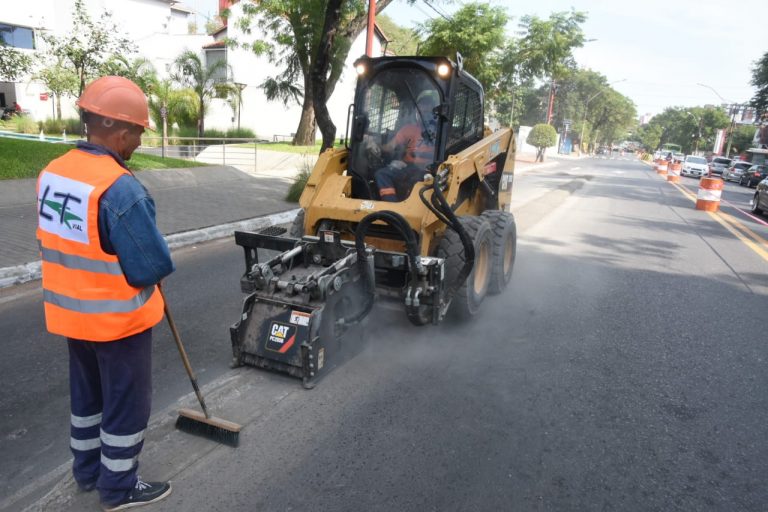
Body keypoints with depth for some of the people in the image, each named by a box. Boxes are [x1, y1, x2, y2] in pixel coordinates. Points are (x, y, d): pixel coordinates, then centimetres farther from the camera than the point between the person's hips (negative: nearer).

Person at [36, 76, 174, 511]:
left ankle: (88, 470, 43)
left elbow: (68, 244, 9)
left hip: (71, 311, 8)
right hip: (117, 317, -8)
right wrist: (144, 266, -2)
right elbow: (155, 266, -24)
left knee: (87, 393, 25)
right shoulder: (121, 188, -27)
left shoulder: (53, 171, -1)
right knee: (127, 401, 11)